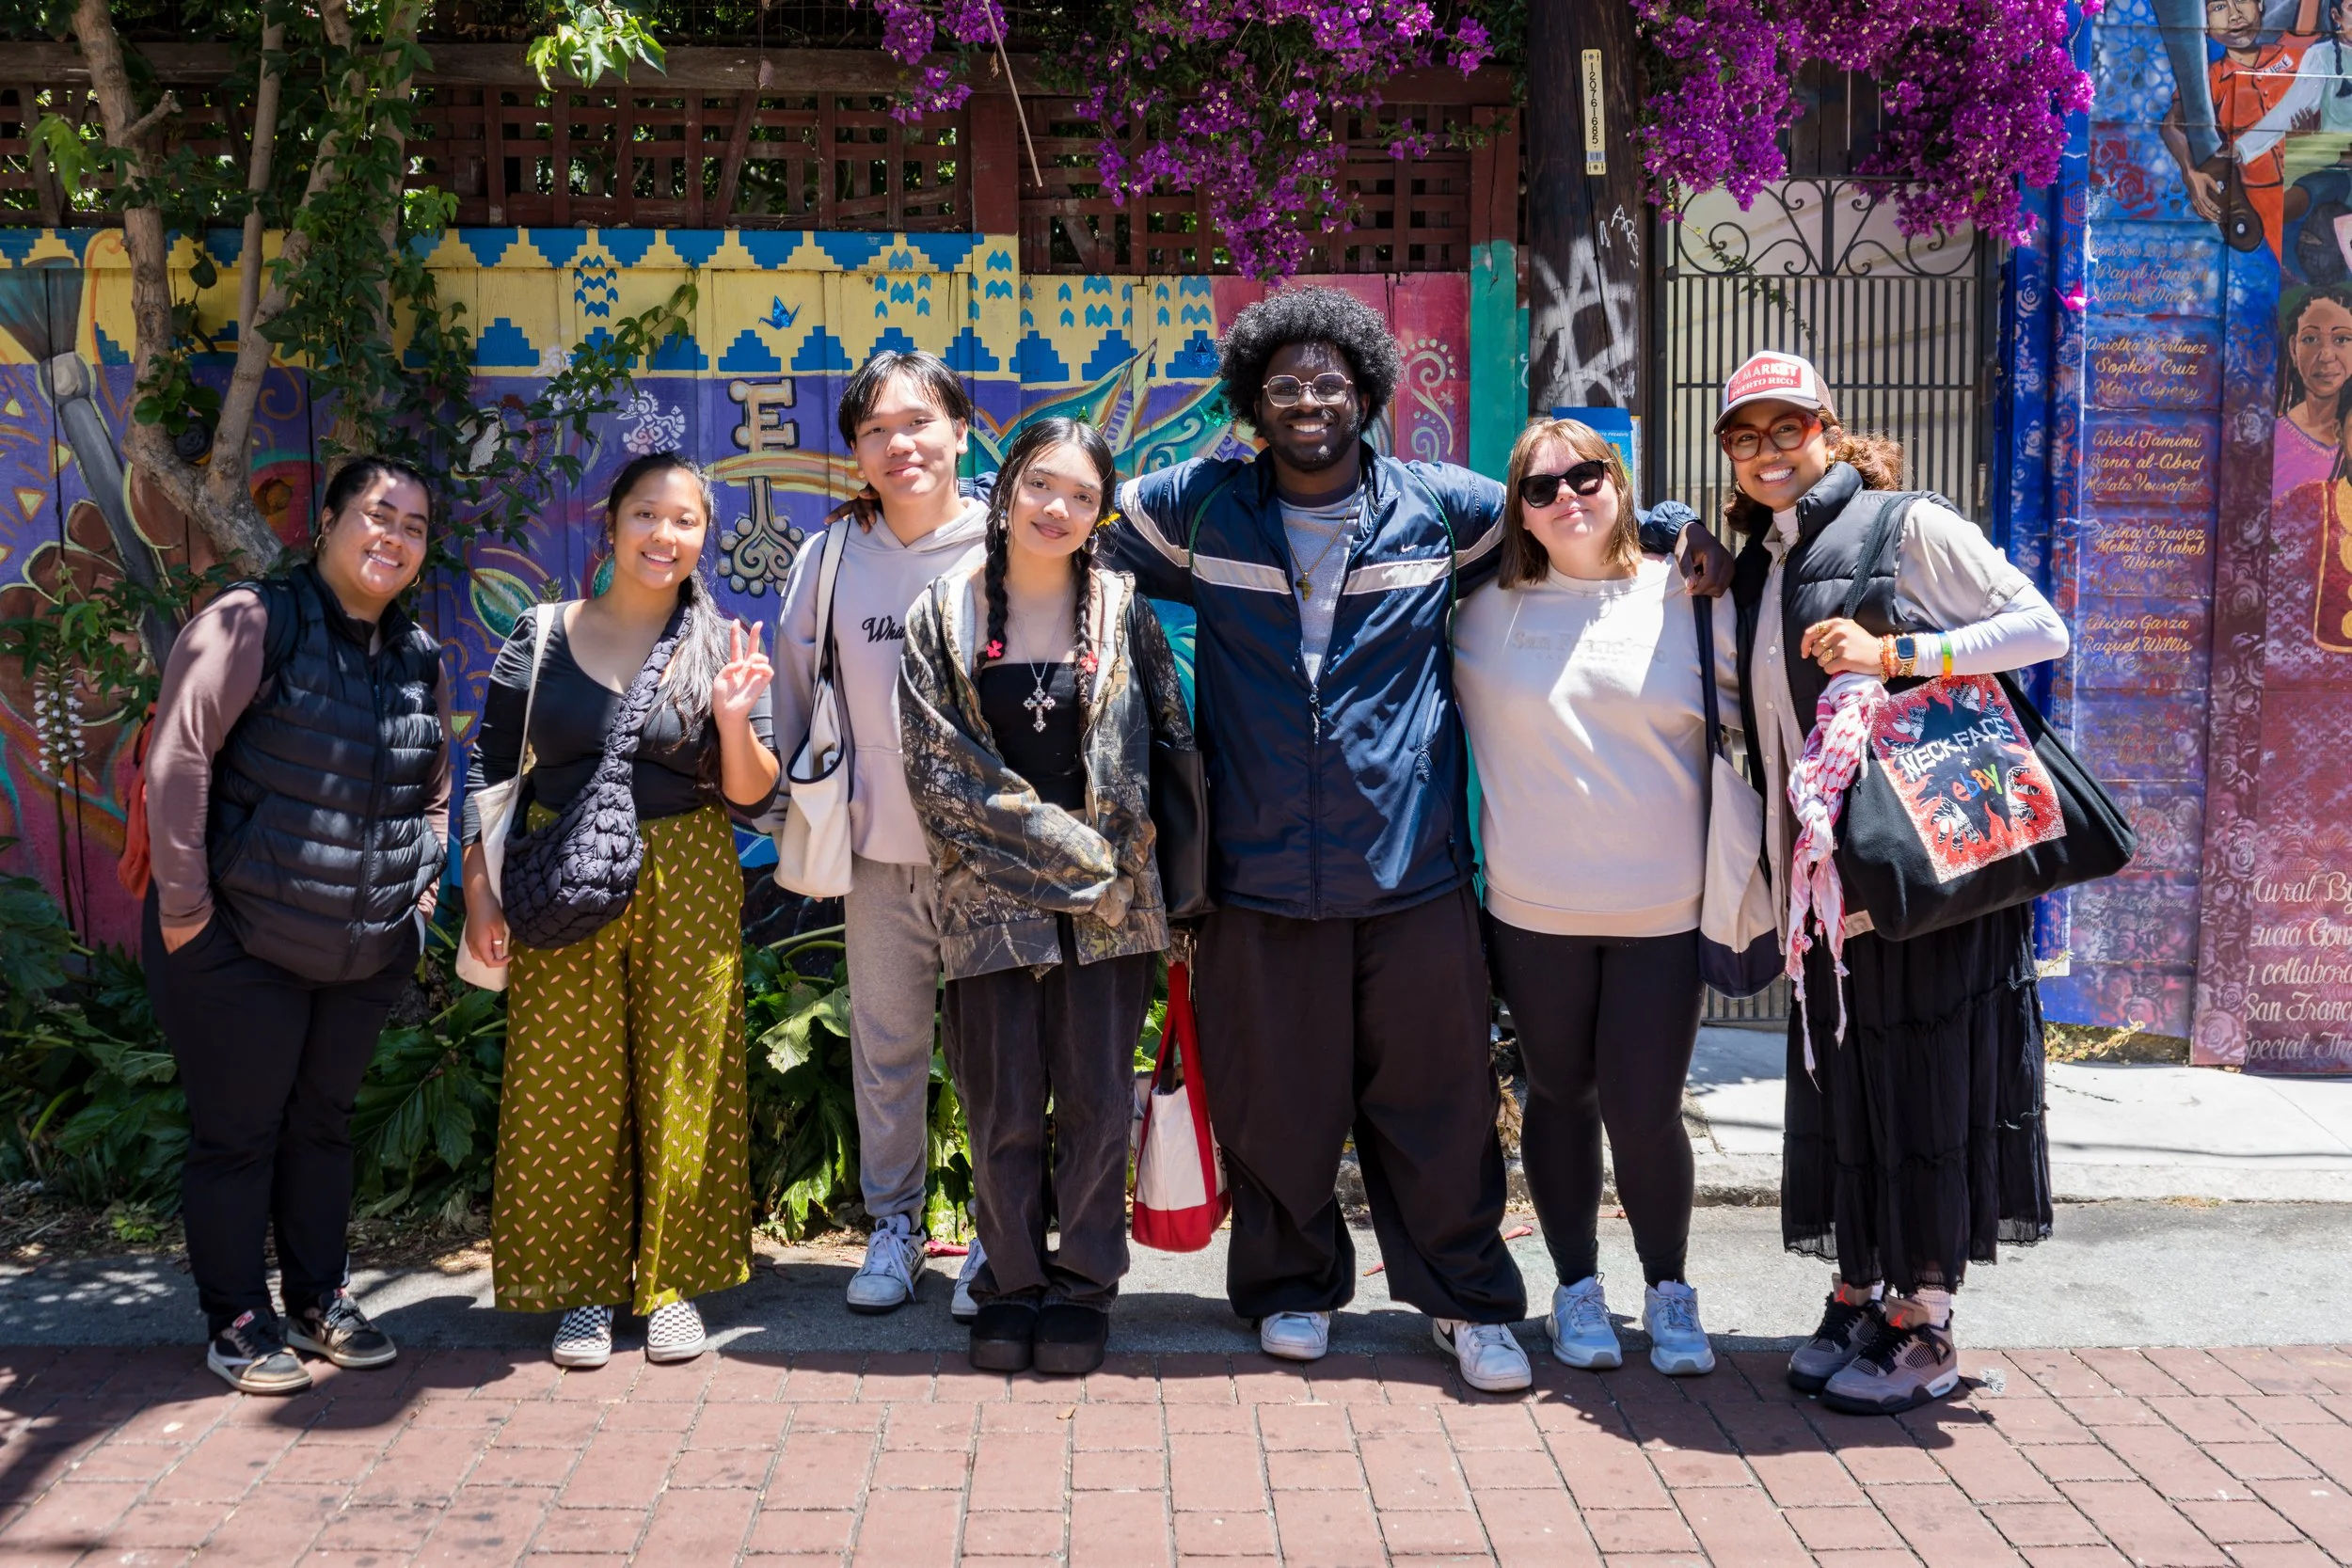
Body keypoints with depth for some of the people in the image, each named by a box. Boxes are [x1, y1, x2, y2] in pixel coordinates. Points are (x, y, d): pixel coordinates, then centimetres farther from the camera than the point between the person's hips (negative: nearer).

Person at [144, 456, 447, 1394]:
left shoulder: (419, 657, 9)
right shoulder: (255, 622, -13)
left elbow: (433, 787, 21)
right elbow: (177, 756, -17)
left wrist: (419, 891, 12)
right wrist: (182, 903, -16)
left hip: (370, 953, 6)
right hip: (240, 943, -6)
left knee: (324, 1122, 17)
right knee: (237, 1131, 5)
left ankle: (319, 1299, 30)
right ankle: (236, 1323, 18)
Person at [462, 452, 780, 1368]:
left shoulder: (721, 648, 3)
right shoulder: (541, 639, 3)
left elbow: (754, 795, 1)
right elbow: (488, 770, 6)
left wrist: (734, 719, -17)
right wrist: (478, 888, -2)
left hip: (686, 885, 0)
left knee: (681, 1083, 5)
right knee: (567, 1090, 3)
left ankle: (674, 1284, 19)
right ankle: (583, 1288, 18)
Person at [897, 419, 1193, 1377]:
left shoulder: (1122, 611, 7)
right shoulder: (942, 616, 3)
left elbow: (1172, 748, 9)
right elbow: (938, 767, -4)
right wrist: (1065, 848, -9)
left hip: (1110, 901, 1)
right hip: (989, 900, -1)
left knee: (1097, 1103, 5)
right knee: (1004, 1109, 5)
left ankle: (1082, 1285, 20)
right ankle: (1013, 1281, 22)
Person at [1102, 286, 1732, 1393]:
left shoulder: (1441, 508, 4)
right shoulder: (1200, 508, 4)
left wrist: (1675, 532, 5)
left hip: (1412, 870, 0)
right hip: (1261, 875, 0)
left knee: (1436, 1095, 6)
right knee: (1274, 1102, 11)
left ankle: (1468, 1301, 23)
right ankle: (1293, 1286, 32)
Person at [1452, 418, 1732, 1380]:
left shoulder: (1687, 601, 1)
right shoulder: (1488, 613, 3)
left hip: (1663, 910, -1)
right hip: (1534, 910, 1)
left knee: (1645, 1111, -2)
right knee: (1558, 1098, 11)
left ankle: (1669, 1290, 21)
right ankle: (1576, 1286, 29)